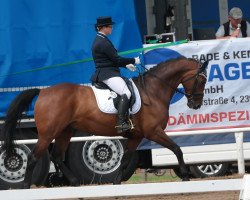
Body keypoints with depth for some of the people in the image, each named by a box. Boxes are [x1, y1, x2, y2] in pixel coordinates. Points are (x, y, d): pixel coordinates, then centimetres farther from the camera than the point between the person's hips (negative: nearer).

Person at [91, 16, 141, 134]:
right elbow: (117, 59, -16)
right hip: (108, 74, -11)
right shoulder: (103, 42, -15)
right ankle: (121, 123, -39)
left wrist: (126, 64, 17)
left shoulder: (99, 40, 18)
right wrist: (134, 60, -5)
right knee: (126, 93, -27)